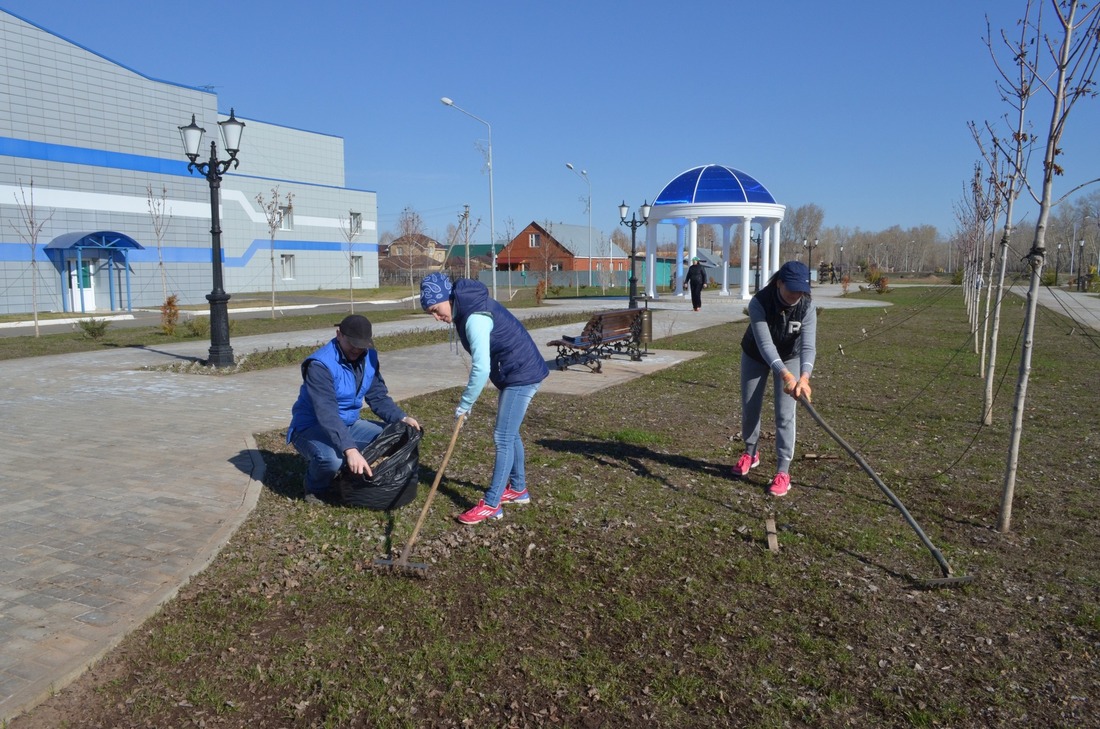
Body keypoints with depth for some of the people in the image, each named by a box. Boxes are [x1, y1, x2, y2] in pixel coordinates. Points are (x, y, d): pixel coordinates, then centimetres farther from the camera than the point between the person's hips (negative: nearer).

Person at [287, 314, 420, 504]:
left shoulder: (369, 357, -3)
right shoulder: (320, 364, -27)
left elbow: (378, 397, 3)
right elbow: (327, 414, -38)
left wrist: (402, 418, -15)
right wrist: (350, 449, -49)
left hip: (349, 425, 7)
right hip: (312, 428, -7)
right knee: (332, 458, -38)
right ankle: (316, 488, -1)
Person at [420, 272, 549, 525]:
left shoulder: (475, 318, -25)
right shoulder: (467, 308, 6)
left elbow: (481, 369, -30)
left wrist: (464, 404, -20)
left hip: (522, 374, -10)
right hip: (516, 373, 10)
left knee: (503, 437, -7)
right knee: (509, 434, 19)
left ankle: (491, 505, -1)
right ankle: (518, 489, 33)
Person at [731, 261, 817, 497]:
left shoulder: (807, 306, -29)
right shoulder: (759, 303, -35)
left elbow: (808, 345, -38)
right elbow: (765, 344, -44)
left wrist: (804, 377, -57)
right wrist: (785, 375, -59)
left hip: (790, 358, 0)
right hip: (755, 356, 0)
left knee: (785, 414, -8)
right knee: (750, 408, 9)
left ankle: (783, 471, 2)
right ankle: (750, 453, 35)